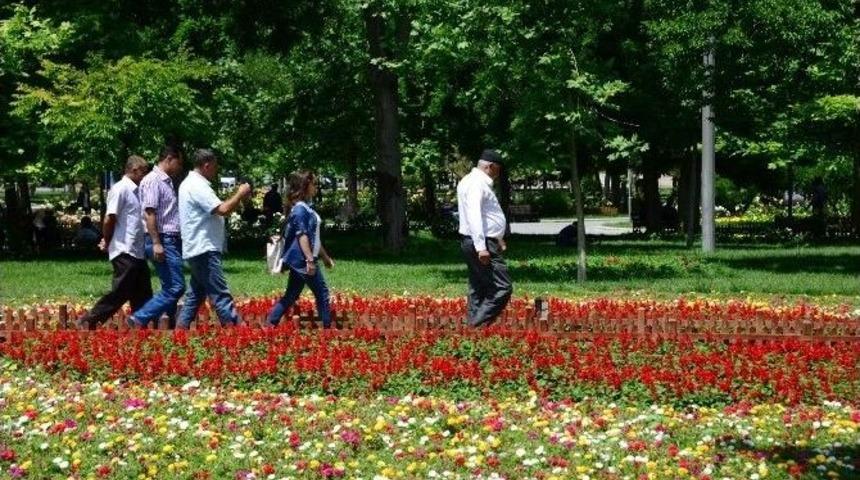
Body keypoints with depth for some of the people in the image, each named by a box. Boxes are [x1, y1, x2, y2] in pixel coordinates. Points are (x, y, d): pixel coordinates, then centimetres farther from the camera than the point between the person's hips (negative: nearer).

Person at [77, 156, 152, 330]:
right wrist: (108, 242, -2)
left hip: (137, 252, 9)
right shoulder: (120, 189, -12)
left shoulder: (135, 191, 15)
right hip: (125, 252, -9)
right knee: (120, 293, -7)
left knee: (142, 296, 9)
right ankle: (87, 322, -1)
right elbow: (109, 219, -15)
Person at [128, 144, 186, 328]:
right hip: (163, 241, -10)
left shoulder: (167, 182, 19)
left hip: (173, 241, 10)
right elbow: (149, 213, -18)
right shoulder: (153, 180, -10)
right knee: (175, 288, -14)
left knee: (172, 287, 10)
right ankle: (140, 319, -12)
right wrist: (156, 243, -23)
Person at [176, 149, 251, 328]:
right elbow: (223, 210, -24)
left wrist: (236, 198, 14)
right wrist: (240, 194, -11)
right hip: (204, 249, -11)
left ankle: (180, 331, 13)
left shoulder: (190, 183, 19)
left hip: (199, 249, 11)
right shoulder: (198, 186, -16)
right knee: (220, 294, -10)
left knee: (196, 293, 13)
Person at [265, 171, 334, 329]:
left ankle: (270, 324, 11)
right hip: (303, 260, -10)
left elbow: (314, 237, 23)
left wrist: (325, 257, 27)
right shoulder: (300, 209, -14)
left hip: (301, 261, 10)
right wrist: (310, 260, -26)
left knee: (292, 295, 11)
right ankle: (327, 327, 3)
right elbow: (302, 236, -21)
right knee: (322, 293, -3)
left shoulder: (307, 208, 16)